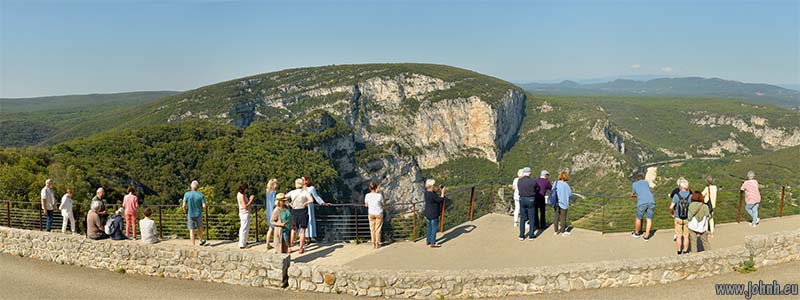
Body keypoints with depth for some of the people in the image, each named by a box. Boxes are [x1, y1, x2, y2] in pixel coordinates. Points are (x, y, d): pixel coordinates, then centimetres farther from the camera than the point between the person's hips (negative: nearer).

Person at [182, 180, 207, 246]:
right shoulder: (201, 195, -9)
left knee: (192, 230, 8)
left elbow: (184, 205, -13)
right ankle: (201, 241, 36)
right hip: (198, 215, 1)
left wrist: (185, 212, 6)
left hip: (190, 215, -1)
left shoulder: (187, 194, -11)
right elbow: (204, 206, -11)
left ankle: (193, 245, 10)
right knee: (199, 228, 23)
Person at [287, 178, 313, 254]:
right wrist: (305, 203, -7)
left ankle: (289, 247, 15)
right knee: (302, 231, 6)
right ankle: (301, 248, 6)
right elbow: (311, 200, -22)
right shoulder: (305, 192, -9)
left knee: (293, 230, 15)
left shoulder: (292, 192, -3)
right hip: (303, 211, -2)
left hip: (294, 211, 2)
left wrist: (290, 204, -3)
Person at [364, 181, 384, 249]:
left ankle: (373, 244, 19)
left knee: (372, 229, 14)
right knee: (378, 229, 10)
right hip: (379, 213, -2)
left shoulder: (367, 196, -13)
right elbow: (383, 204, -5)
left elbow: (366, 205, 2)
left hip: (371, 213, 2)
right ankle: (377, 244, 16)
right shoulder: (379, 195, -20)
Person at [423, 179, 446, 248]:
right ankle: (433, 243, 12)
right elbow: (440, 200, -20)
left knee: (429, 227, 20)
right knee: (434, 228, 3)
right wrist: (443, 192, -12)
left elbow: (436, 197, 12)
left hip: (428, 213, 9)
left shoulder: (427, 191, 2)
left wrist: (441, 191, 4)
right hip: (433, 214, -9)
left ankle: (428, 241, 31)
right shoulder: (432, 194, -28)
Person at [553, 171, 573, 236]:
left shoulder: (555, 183, -5)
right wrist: (570, 190, 12)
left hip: (556, 203, 3)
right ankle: (563, 231, 14)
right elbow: (570, 194, -6)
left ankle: (556, 230, 20)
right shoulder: (566, 185, -15)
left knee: (556, 217, 11)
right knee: (563, 217, 6)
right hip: (563, 203, -3)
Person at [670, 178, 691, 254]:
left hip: (678, 219, 0)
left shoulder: (676, 195, -14)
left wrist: (673, 213, 3)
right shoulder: (690, 196, -12)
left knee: (679, 236, 11)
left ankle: (679, 252, 19)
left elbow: (671, 207, -17)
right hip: (687, 219, 0)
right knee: (686, 236, 12)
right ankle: (685, 251, 20)